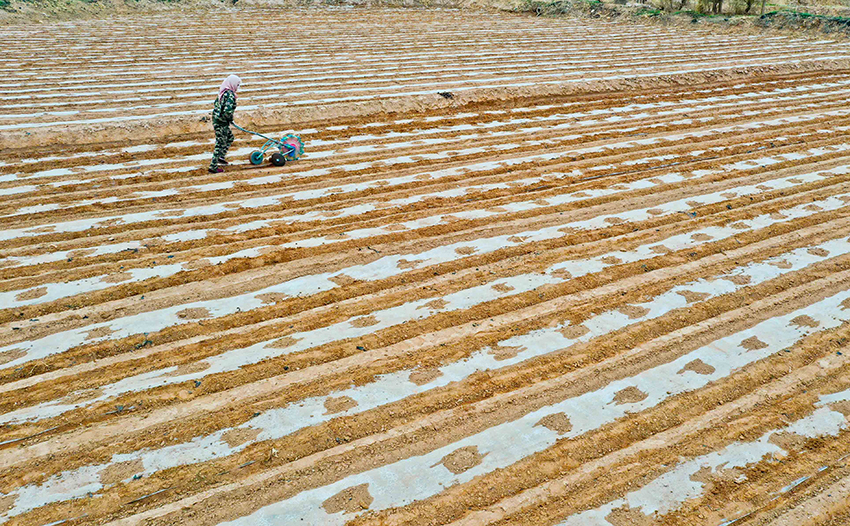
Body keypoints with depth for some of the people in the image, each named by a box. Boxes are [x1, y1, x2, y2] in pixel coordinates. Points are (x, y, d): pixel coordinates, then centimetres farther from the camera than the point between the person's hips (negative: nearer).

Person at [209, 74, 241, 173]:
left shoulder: (223, 92, 8)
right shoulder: (230, 95, -21)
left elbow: (216, 104, 20)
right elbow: (228, 110, -32)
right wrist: (230, 118, -12)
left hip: (216, 120, 9)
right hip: (221, 123, -9)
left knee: (230, 138, 26)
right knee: (221, 143, 0)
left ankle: (220, 157, 32)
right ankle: (213, 167, 7)